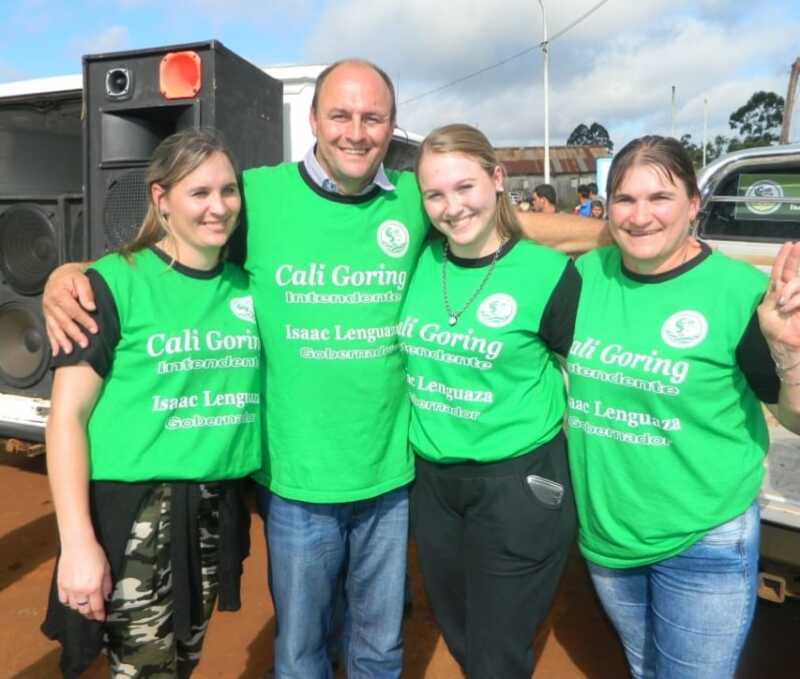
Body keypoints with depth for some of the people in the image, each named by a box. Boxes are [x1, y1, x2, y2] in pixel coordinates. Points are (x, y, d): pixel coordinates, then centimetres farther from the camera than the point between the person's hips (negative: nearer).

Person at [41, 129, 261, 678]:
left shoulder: (248, 284, 4)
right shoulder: (116, 283, -9)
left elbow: (268, 385, 12)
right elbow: (68, 415, -10)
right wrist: (78, 541, -15)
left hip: (216, 510, 5)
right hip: (134, 509, -4)